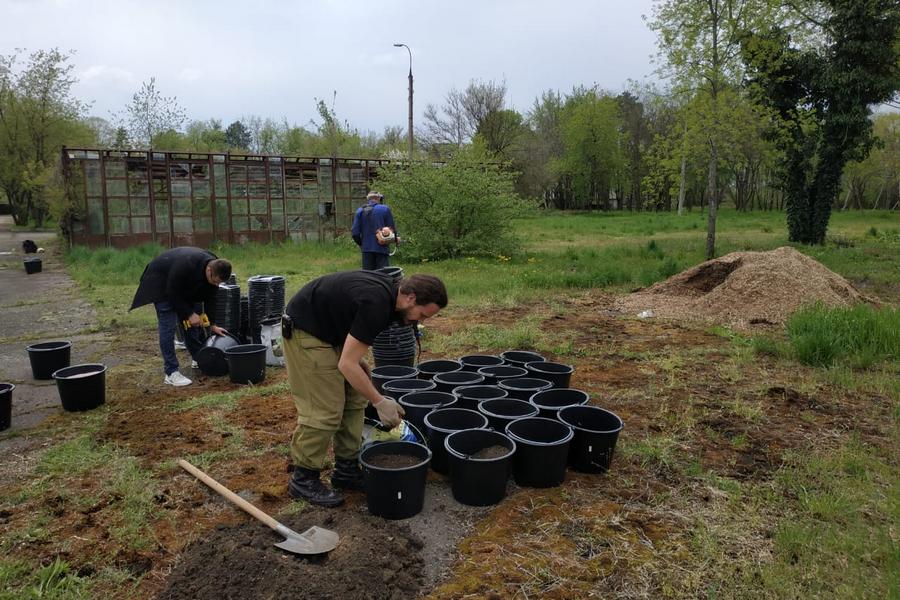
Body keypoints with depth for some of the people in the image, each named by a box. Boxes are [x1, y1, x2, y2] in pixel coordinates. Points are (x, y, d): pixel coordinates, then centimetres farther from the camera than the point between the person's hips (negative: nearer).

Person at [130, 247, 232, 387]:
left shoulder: (214, 269, -18)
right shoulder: (186, 265, -41)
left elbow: (209, 299, -5)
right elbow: (172, 293, -30)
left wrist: (212, 325, -4)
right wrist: (189, 314, -24)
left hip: (183, 286, 7)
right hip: (161, 281, -7)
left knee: (193, 322, 7)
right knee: (168, 327, -14)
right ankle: (171, 373, -12)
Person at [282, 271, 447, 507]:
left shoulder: (388, 290, -1)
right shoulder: (377, 304, -30)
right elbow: (347, 365, -29)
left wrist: (356, 354, 6)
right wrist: (380, 402, -22)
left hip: (328, 329, 10)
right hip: (304, 330, -10)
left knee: (354, 400, 9)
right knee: (324, 410, -8)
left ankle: (346, 469, 19)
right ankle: (303, 479, 8)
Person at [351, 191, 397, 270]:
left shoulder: (359, 211, 6)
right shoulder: (385, 209, -1)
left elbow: (355, 232, 1)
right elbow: (393, 229, 0)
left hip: (366, 249, 3)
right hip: (382, 249, -3)